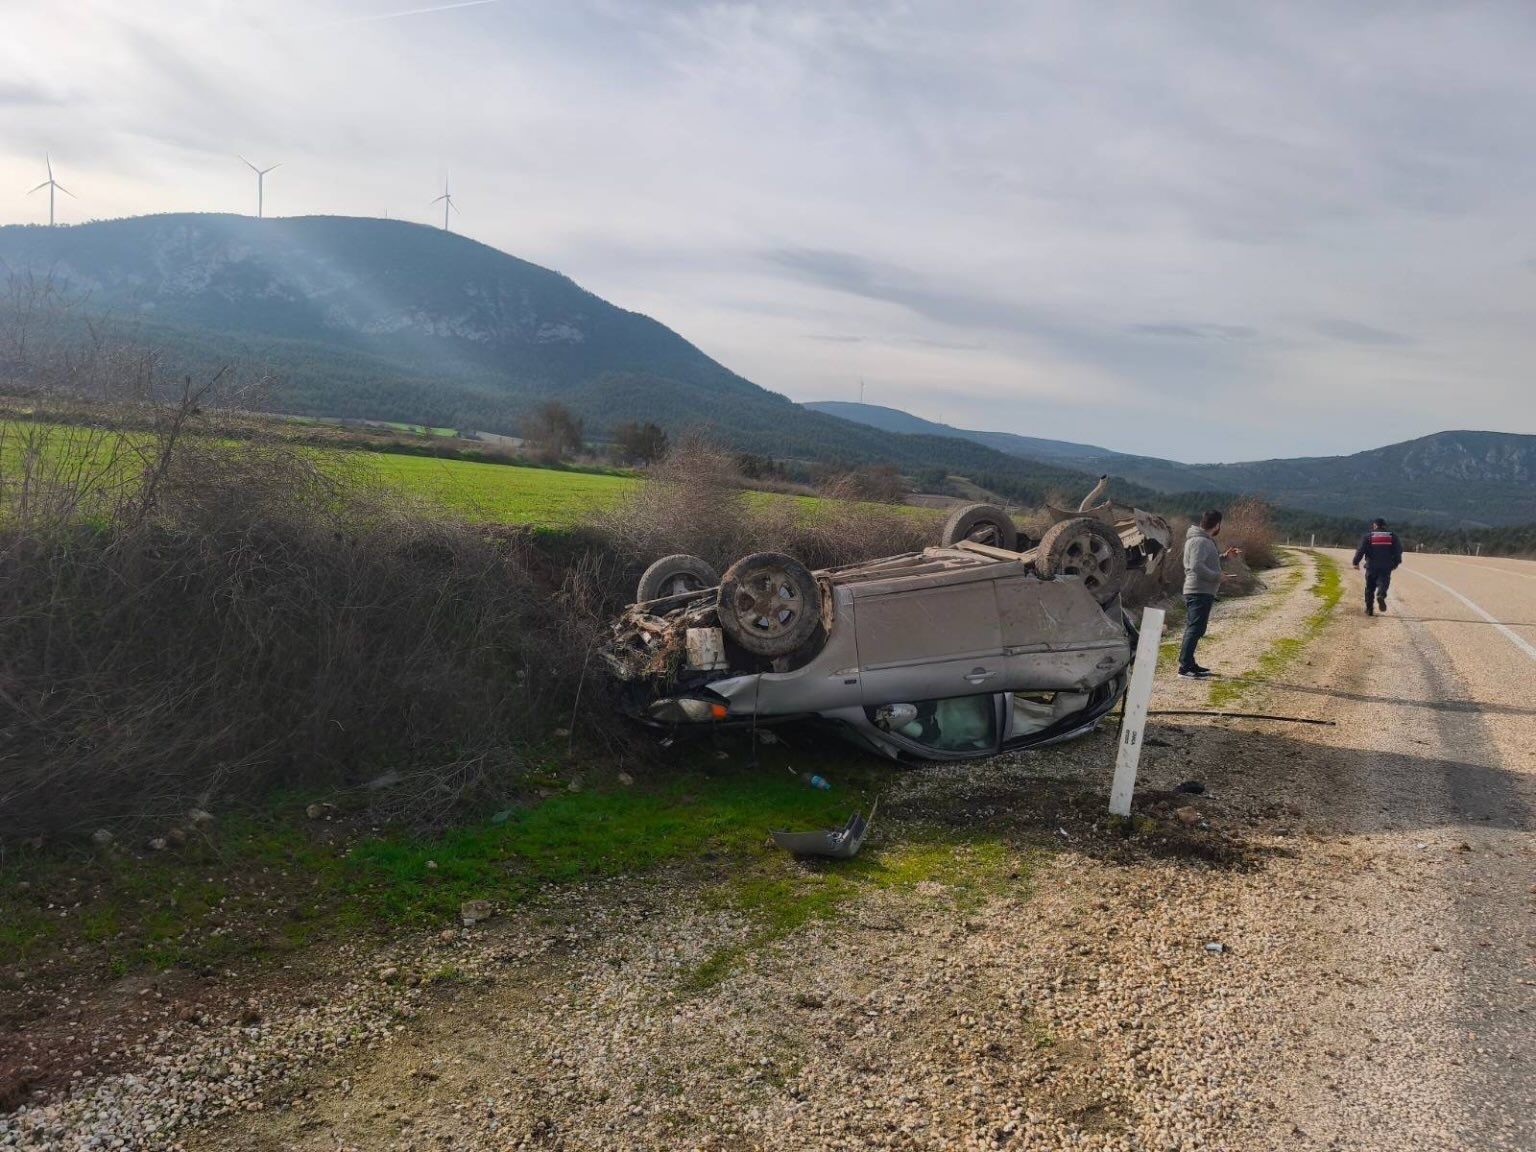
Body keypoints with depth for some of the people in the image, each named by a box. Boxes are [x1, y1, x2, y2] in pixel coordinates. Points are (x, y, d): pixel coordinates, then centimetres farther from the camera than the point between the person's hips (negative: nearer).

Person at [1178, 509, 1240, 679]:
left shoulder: (1205, 540, 16)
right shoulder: (1200, 542, -17)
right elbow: (1197, 566, -26)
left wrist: (1224, 556, 15)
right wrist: (1217, 576, -18)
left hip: (1200, 592, 11)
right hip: (1199, 592, -11)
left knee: (1193, 629, 15)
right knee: (1195, 629, -10)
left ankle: (1188, 663, 23)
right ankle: (1185, 666, -10)